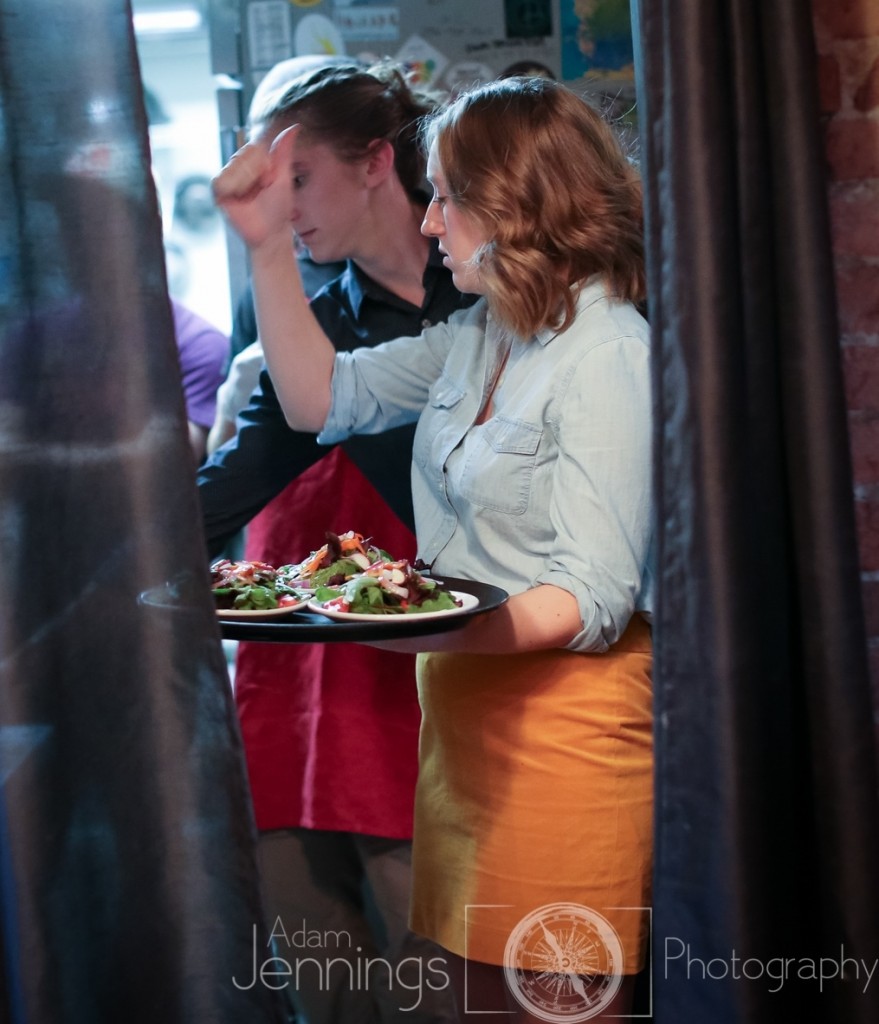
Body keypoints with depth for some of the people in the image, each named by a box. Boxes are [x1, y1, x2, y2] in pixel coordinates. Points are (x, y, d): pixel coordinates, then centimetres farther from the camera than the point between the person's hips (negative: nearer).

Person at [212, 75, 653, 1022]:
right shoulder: (477, 338, 11)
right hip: (464, 714, 8)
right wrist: (264, 242, 10)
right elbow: (323, 397, 16)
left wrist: (427, 632, -33)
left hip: (565, 721, -8)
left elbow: (595, 598, -20)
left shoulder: (610, 358, -16)